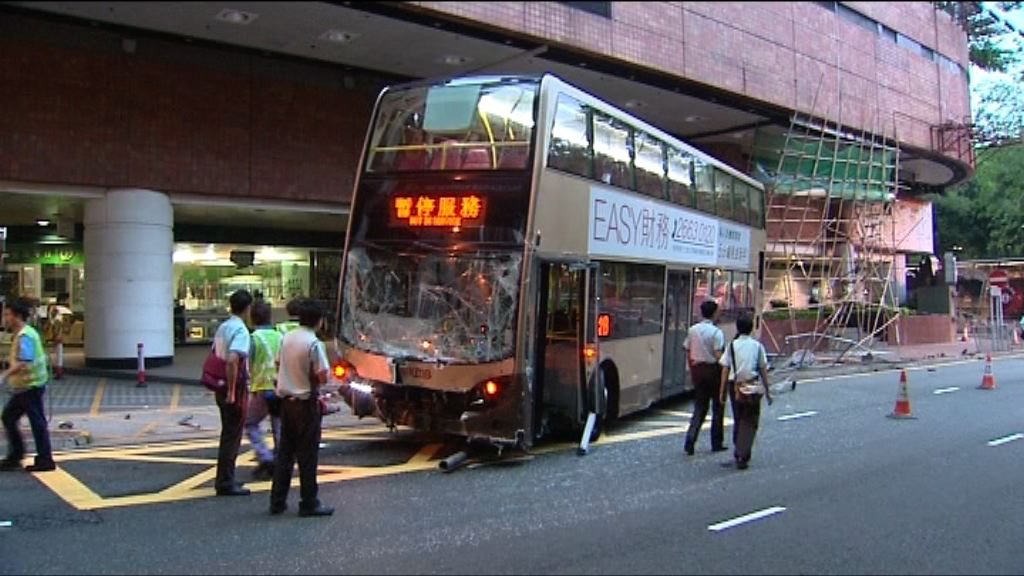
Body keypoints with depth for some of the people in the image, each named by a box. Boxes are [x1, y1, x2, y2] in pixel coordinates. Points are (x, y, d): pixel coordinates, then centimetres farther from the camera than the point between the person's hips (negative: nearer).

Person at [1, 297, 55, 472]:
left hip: (31, 386, -10)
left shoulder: (25, 336, -18)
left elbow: (23, 363, -29)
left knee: (37, 422, -3)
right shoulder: (21, 334, 14)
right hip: (23, 387, 10)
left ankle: (45, 461, 4)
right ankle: (15, 457, 21)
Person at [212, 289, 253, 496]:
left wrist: (225, 388, 19)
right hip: (236, 388, -9)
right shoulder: (241, 330, -17)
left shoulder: (222, 327, 11)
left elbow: (214, 356, 16)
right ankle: (226, 483, 3)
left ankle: (224, 479, 27)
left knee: (228, 434, 18)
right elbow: (233, 360, -29)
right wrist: (232, 392, -24)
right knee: (232, 435, -2)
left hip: (222, 387, 9)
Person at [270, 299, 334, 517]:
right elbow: (322, 377, -18)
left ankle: (277, 501, 18)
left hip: (286, 399, 7)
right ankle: (309, 503, 7)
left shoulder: (286, 338, 4)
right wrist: (313, 378, 2)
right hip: (306, 403, -7)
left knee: (285, 452, 13)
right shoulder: (314, 343, -17)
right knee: (307, 455, 1)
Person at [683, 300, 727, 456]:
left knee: (699, 407, 10)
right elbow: (718, 356, -19)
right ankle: (716, 443, 18)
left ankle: (690, 441, -5)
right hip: (712, 369, -5)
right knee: (718, 407, 11)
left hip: (697, 369, 5)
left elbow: (687, 352, 8)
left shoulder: (692, 330, 4)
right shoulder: (716, 332, -14)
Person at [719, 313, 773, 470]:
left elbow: (725, 370, -1)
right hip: (753, 388, -1)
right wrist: (767, 391, 11)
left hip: (735, 386, 1)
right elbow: (763, 370, 3)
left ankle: (739, 453, 27)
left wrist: (723, 391, 4)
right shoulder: (757, 346, 0)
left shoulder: (732, 345, 0)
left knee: (738, 420, 17)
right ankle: (743, 456, -8)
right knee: (750, 422, 2)